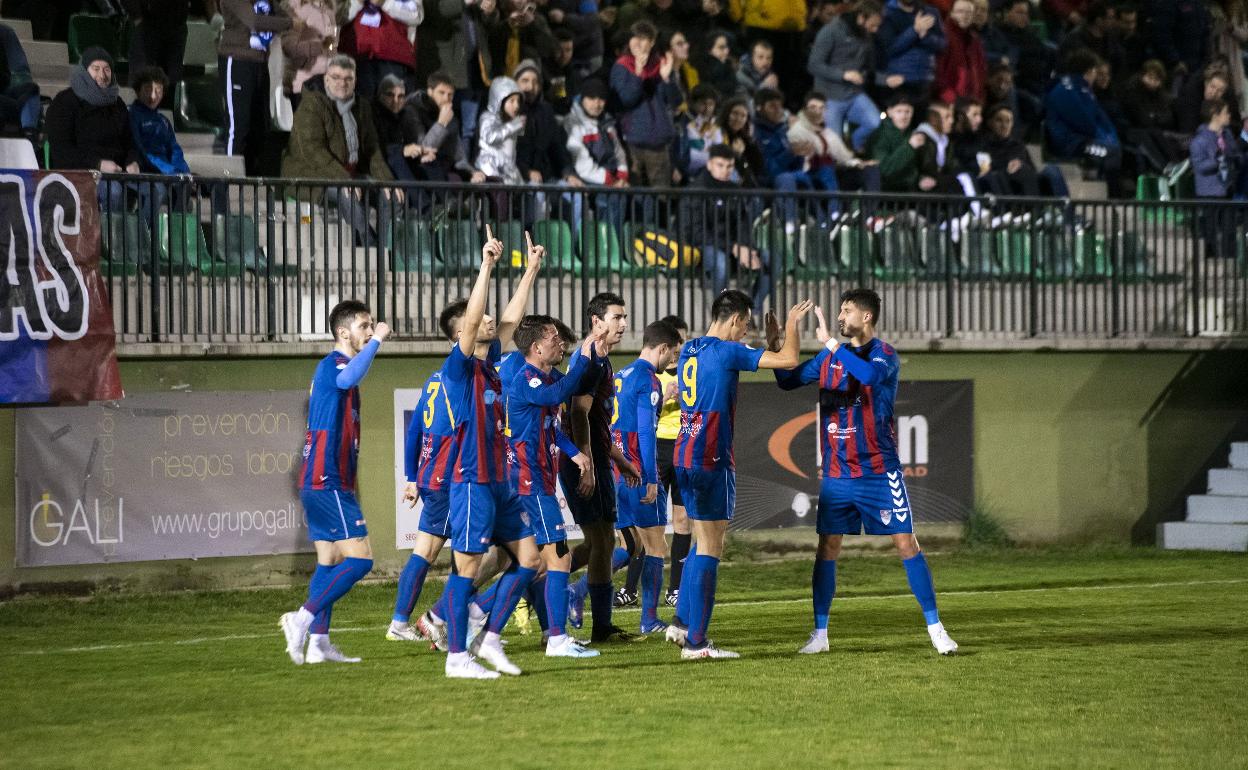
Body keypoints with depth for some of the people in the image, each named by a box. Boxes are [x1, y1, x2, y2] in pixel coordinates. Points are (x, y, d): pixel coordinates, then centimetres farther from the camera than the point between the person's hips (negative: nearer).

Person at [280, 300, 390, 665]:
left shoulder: (334, 367, 19)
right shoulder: (333, 364, -13)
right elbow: (349, 378, -38)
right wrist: (376, 342, -34)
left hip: (322, 484, 11)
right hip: (328, 484, -11)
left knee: (330, 561, 10)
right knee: (360, 558, -14)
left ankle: (318, 642, 9)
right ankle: (303, 618, -15)